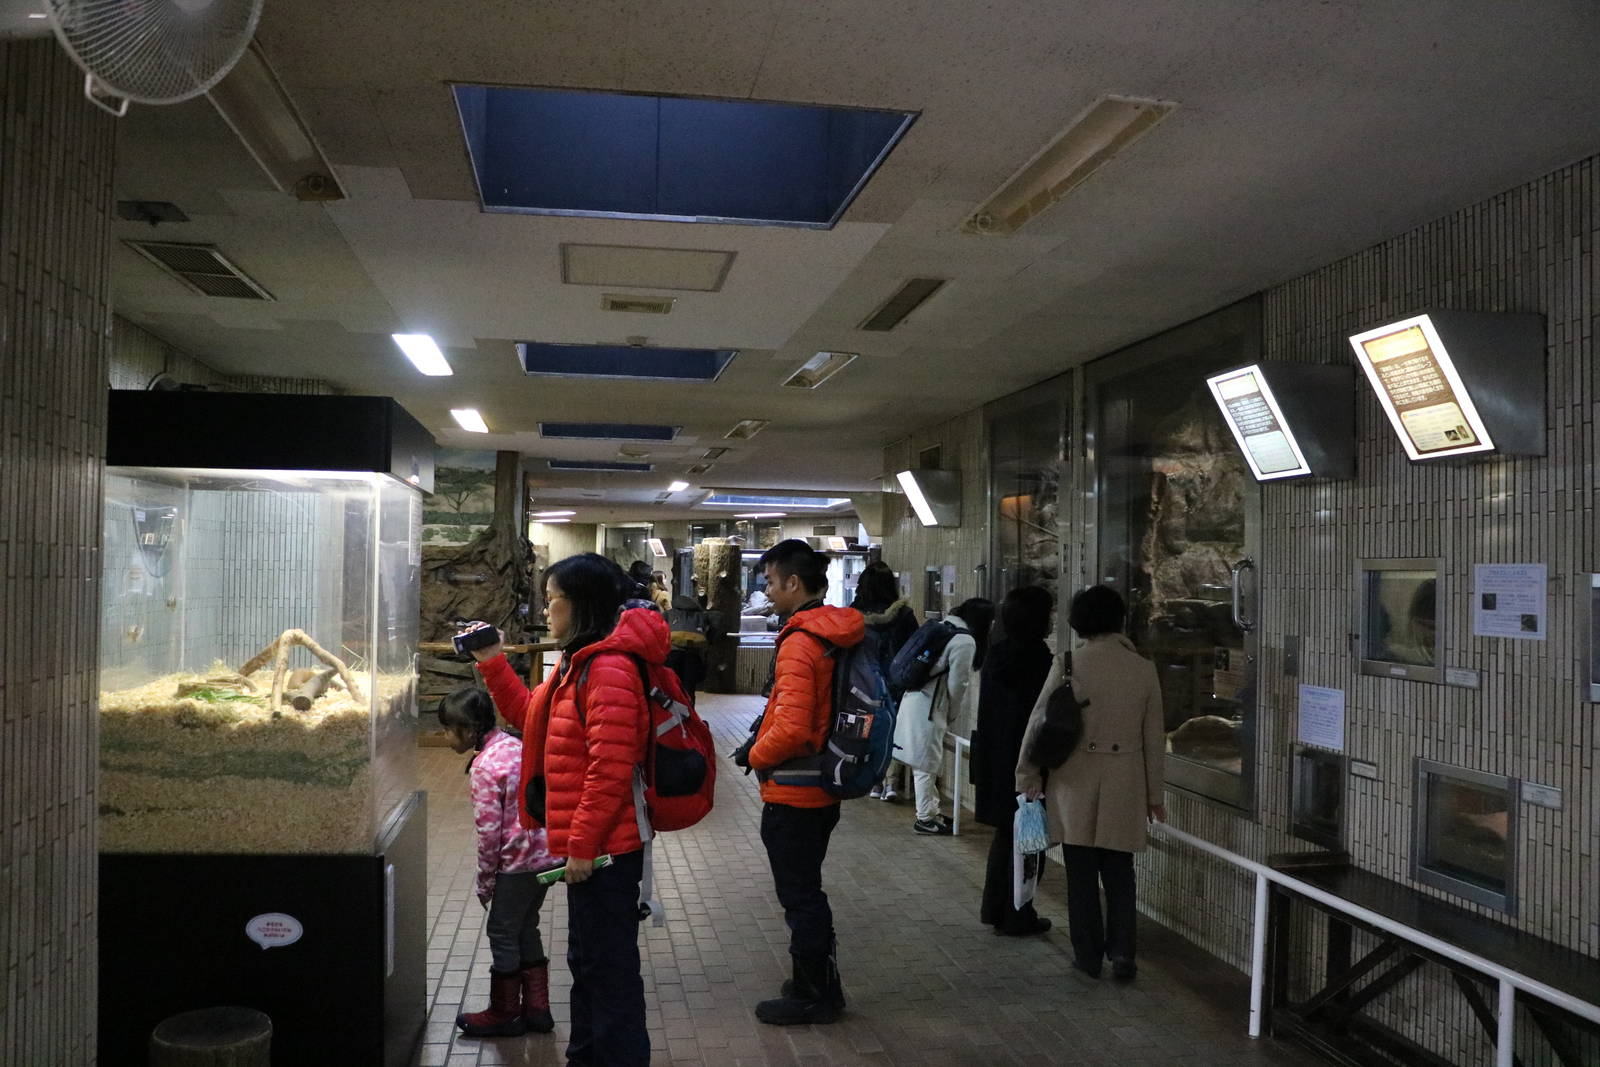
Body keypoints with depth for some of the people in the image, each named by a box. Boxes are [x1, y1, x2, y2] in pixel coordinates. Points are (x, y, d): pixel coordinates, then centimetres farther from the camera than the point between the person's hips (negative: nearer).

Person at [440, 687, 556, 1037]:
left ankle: (505, 1014, 22)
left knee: (502, 932, 8)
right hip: (546, 853, 9)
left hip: (518, 862, -9)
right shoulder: (515, 743, 6)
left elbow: (489, 832, -17)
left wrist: (485, 881, -5)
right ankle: (537, 1010, 27)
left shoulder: (485, 766, -18)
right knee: (526, 929, 19)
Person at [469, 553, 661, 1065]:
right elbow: (530, 715, 24)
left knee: (608, 966, 1)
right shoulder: (579, 662, 13)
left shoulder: (608, 668, -21)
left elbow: (611, 769, -25)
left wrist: (582, 845, -21)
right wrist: (491, 663, 16)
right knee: (587, 960, 22)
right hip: (589, 843, 11)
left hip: (606, 848, -11)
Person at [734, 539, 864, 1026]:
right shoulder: (838, 633, 6)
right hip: (823, 788, 9)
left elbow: (792, 730, -29)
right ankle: (820, 984, 33)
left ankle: (813, 995, 18)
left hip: (792, 794, -9)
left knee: (799, 895, 5)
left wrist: (756, 755, -11)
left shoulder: (800, 643, -22)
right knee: (807, 889, 21)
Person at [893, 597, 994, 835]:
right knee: (927, 764, 0)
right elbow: (958, 683, -12)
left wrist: (951, 712, 20)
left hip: (915, 699, 10)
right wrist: (953, 714, 3)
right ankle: (925, 818, 8)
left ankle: (931, 811, 28)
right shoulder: (965, 641, -15)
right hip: (928, 708, -9)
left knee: (925, 762, 17)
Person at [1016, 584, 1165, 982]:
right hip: (1125, 787, 2)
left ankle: (1088, 955, 17)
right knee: (1119, 874, 15)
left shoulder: (1069, 666, -10)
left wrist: (1028, 777, 5)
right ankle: (1122, 952, 9)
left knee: (1082, 874, 10)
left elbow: (1039, 723, -6)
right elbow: (1154, 739, 3)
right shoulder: (1144, 669, -2)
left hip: (1076, 783, -2)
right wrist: (1154, 794, 13)